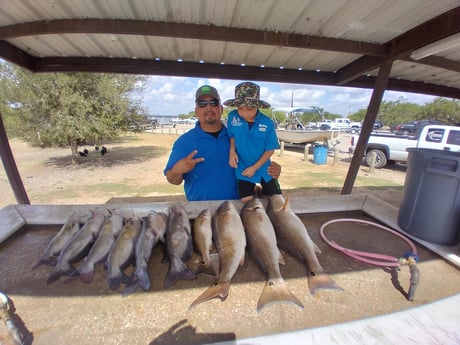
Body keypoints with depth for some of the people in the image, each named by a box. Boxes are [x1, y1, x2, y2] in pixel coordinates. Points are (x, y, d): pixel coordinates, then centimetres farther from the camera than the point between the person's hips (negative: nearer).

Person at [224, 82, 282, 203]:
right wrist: (232, 151, -12)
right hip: (243, 169, 0)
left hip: (264, 168, 1)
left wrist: (255, 167, -13)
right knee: (246, 201, 0)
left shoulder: (267, 123, -15)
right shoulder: (232, 117, -12)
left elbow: (270, 150, -8)